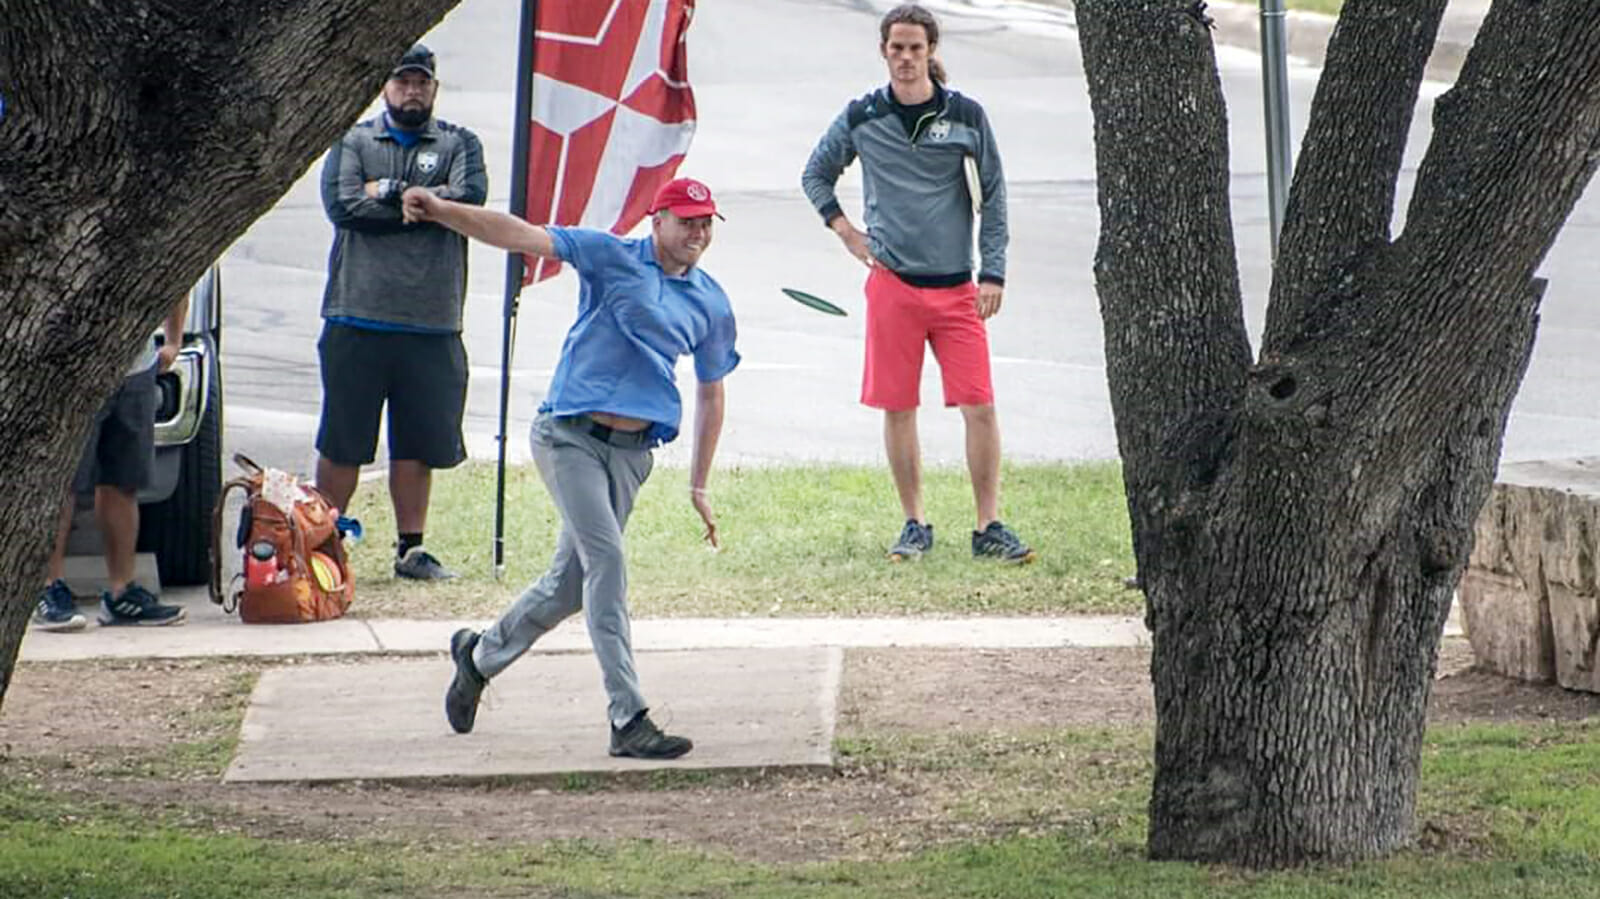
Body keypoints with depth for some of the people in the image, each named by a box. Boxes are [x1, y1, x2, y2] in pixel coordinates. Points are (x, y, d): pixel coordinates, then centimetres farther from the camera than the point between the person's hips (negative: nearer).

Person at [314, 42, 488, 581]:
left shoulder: (459, 144, 11)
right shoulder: (353, 142, 8)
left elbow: (469, 196, -9)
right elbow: (342, 204, -9)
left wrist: (388, 192, -8)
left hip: (431, 326, 1)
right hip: (357, 319, -1)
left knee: (417, 444, 6)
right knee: (342, 443, 2)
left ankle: (410, 549, 15)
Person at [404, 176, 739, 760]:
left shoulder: (711, 305, 12)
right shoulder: (611, 259, -2)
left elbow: (710, 394, 22)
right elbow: (522, 236, -11)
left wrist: (699, 487, 21)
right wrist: (442, 212, -26)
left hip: (631, 452, 5)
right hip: (570, 435, -5)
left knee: (574, 580, 10)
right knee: (606, 564, -17)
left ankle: (480, 655, 36)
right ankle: (628, 719, -20)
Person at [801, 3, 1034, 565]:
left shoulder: (964, 115, 3)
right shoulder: (861, 118, 4)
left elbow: (993, 195, 8)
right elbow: (816, 175, 20)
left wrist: (993, 273, 1)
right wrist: (843, 229, 6)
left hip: (956, 287, 0)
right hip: (892, 282, 0)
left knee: (979, 407, -7)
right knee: (898, 409, 2)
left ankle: (989, 528, -1)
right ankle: (915, 526, 14)